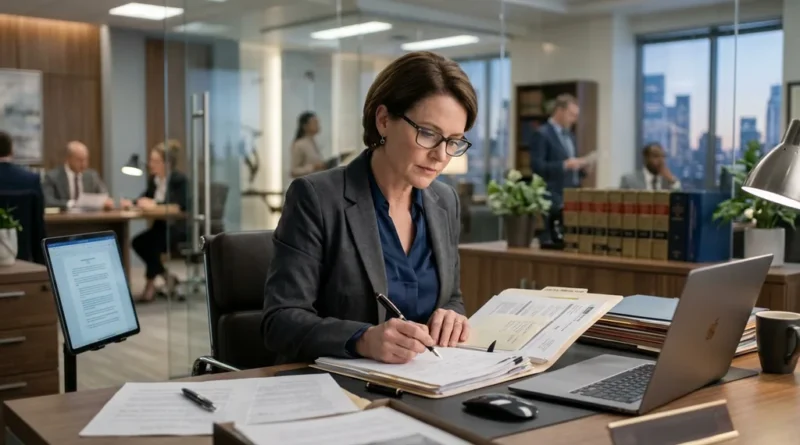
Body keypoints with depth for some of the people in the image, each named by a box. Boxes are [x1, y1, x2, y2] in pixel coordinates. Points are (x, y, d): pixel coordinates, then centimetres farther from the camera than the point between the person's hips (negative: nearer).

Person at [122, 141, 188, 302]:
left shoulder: (179, 179, -11)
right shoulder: (153, 179, 8)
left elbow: (182, 204, -24)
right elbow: (145, 199, 13)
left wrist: (155, 204, -30)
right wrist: (131, 203, -10)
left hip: (178, 227, -7)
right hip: (161, 226, 7)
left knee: (151, 241, -29)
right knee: (137, 242, -17)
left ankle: (150, 284, -13)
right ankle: (167, 278, -4)